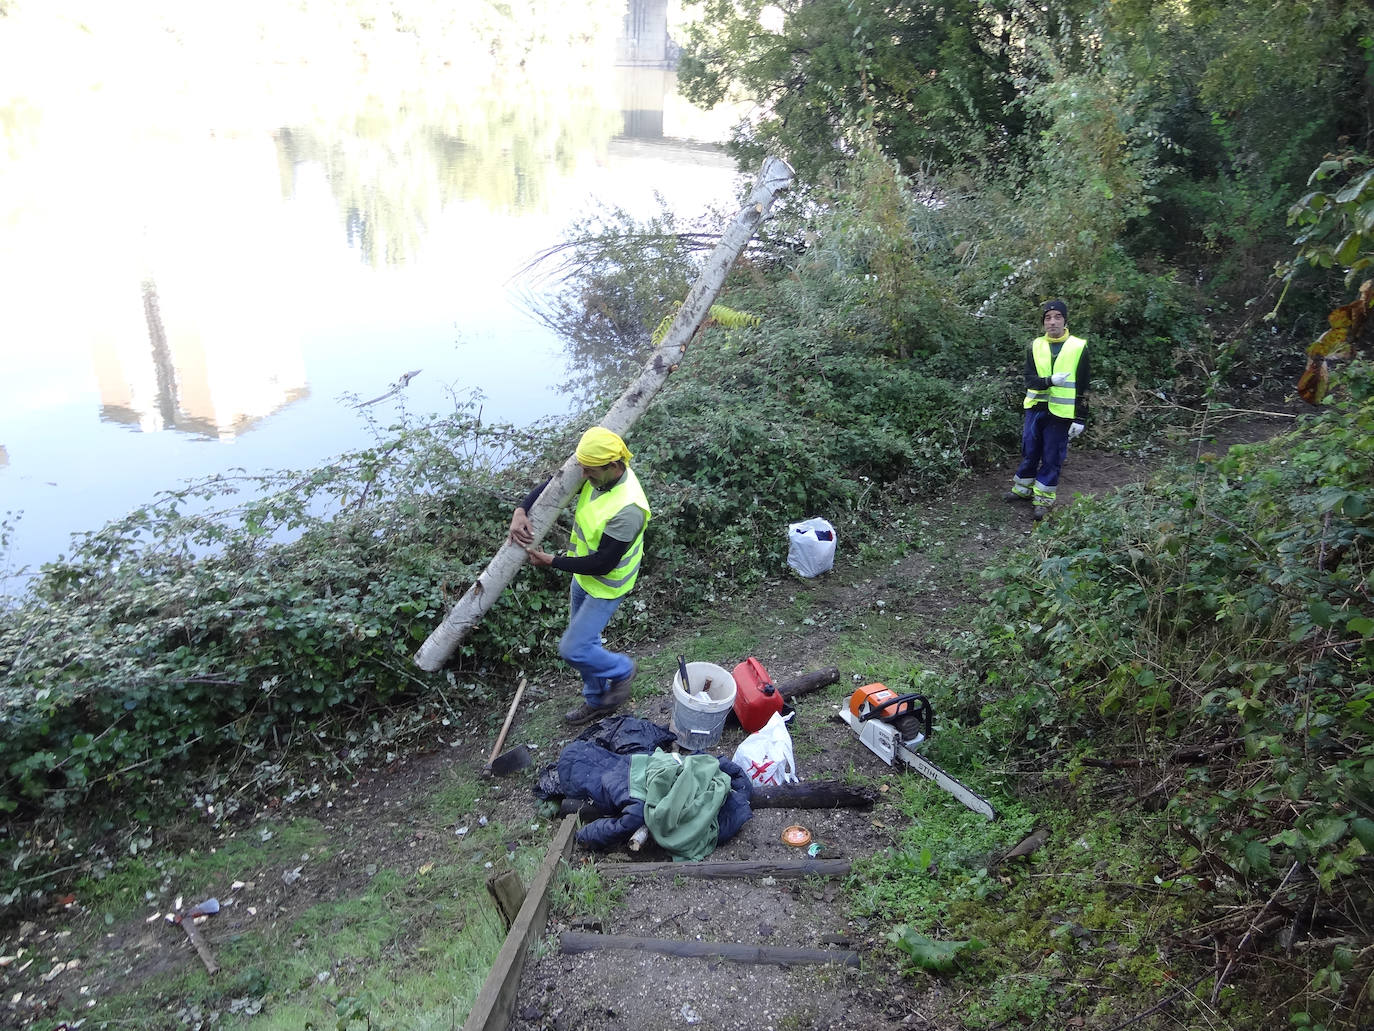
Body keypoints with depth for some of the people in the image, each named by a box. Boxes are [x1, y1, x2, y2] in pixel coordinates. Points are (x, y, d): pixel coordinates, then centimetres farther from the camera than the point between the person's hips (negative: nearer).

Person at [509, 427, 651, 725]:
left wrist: (551, 561, -21)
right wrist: (520, 512, -16)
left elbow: (601, 564, -29)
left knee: (572, 649, -5)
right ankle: (597, 701, 42)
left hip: (606, 587, -8)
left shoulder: (626, 510, -37)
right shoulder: (598, 474, -13)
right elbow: (553, 485, 1)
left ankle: (622, 670, 23)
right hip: (582, 577, 8)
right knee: (584, 640, 21)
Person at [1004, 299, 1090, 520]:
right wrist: (1050, 381, -26)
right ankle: (1023, 488, 31)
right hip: (1035, 408, 3)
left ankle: (1043, 498, 15)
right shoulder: (1035, 346, 3)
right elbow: (1030, 379, -5)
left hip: (1061, 412, -3)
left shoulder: (1078, 347, -4)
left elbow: (1082, 387, -2)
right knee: (1029, 452, 14)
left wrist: (1081, 418, -6)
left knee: (1052, 457, 4)